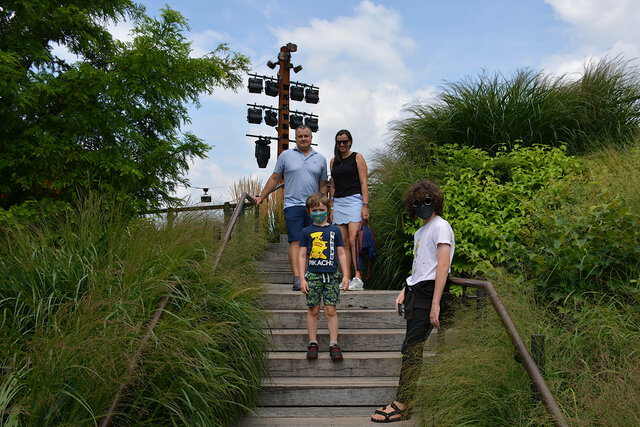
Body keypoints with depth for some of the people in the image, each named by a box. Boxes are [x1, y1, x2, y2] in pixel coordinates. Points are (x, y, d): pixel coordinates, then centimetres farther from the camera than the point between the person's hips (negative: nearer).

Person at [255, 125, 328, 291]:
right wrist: (261, 198, 12)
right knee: (295, 242, -10)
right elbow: (274, 179, 13)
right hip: (293, 204, -2)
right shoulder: (286, 155, 8)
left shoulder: (320, 159, 14)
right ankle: (297, 278, -14)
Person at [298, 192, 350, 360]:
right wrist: (302, 279, -1)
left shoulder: (335, 230, 7)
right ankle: (313, 343, 13)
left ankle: (334, 344, 7)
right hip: (313, 275, 0)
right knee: (313, 310, 2)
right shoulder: (306, 232, 5)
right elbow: (302, 256, 5)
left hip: (331, 275, 0)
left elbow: (341, 254, 10)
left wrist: (345, 276, 4)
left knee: (331, 310, 0)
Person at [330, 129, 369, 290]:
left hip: (354, 200, -5)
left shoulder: (357, 157, 3)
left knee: (353, 240, -14)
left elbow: (363, 183, -2)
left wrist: (365, 205, -11)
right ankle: (346, 279, 5)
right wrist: (331, 207, 14)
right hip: (338, 203, 5)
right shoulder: (334, 161, 17)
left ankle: (358, 278, -14)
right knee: (344, 243, 3)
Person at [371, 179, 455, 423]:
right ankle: (405, 402, 14)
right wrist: (404, 292, 16)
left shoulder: (440, 226, -6)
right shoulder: (420, 232, 23)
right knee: (410, 349, 9)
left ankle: (400, 408, -8)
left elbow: (443, 265, -15)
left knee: (412, 350, -10)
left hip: (429, 292, -9)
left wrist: (435, 304, -21)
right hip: (416, 293, 9)